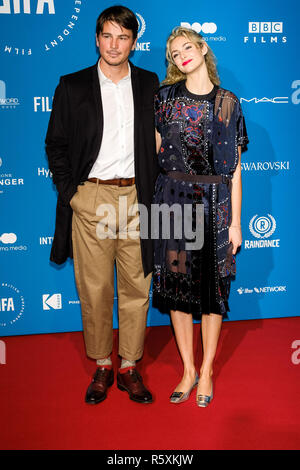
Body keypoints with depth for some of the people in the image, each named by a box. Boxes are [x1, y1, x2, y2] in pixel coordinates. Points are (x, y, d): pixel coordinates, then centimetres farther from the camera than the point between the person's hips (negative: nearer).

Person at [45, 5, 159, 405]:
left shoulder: (151, 85, 9)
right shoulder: (72, 86, 5)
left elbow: (160, 140, 15)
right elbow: (55, 143, 8)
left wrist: (153, 189, 4)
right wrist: (68, 191, -2)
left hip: (136, 197, 1)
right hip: (90, 198, -1)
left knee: (136, 286, 5)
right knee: (94, 288, 4)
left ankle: (129, 366, 21)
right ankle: (102, 366, 22)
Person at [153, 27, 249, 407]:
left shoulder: (229, 103, 6)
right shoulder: (166, 96, 7)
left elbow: (235, 169, 4)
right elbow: (154, 150, 7)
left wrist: (236, 222, 0)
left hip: (216, 202, 0)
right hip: (174, 198, 1)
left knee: (213, 285, 5)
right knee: (176, 282, 5)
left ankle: (207, 370, 23)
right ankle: (188, 370, 22)